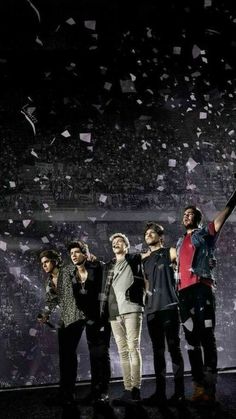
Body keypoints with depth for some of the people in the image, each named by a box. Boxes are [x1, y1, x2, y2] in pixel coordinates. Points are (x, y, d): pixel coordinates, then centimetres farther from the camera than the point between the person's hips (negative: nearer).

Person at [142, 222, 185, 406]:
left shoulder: (170, 252, 7)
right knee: (158, 351, 5)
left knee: (174, 348, -5)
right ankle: (160, 392, 9)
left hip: (169, 307, -5)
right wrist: (149, 292, 9)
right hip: (152, 309, 5)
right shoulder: (145, 260, 20)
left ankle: (179, 392, -2)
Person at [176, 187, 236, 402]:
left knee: (206, 336, -10)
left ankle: (209, 387, -14)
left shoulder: (205, 233, 12)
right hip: (184, 291, 6)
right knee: (191, 338, 2)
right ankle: (199, 385, 3)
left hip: (202, 287, -6)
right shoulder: (180, 243, 28)